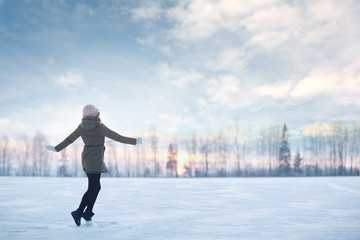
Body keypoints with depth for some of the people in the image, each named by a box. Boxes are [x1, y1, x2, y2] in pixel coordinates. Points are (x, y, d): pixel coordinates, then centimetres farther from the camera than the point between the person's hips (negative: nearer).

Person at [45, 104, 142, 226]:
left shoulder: (81, 127, 4)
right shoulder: (100, 126, -12)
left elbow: (68, 140, 8)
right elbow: (117, 137, -9)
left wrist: (56, 148, 22)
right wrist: (134, 141, -2)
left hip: (86, 158, 7)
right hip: (95, 159, -7)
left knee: (96, 186, 16)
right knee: (92, 188, -4)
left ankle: (88, 212, 14)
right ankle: (79, 212, -11)